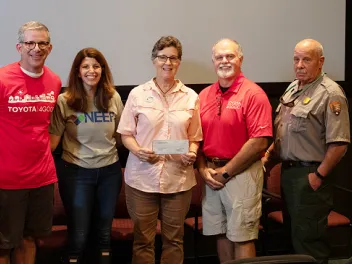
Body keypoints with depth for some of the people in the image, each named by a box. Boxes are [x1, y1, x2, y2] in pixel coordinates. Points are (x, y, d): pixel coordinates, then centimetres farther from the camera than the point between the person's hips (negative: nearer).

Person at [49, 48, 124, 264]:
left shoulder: (113, 98, 0)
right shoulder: (64, 101, -10)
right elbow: (53, 138, -11)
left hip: (110, 171, 3)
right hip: (76, 172, -3)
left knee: (104, 230, 16)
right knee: (79, 234, 4)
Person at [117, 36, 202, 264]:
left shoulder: (191, 97, 5)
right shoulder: (138, 94, 1)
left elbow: (194, 137, 10)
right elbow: (126, 133, 4)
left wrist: (192, 153, -11)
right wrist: (138, 151, -15)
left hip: (178, 179, 1)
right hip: (142, 178, -1)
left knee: (174, 238, 12)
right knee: (143, 239, 7)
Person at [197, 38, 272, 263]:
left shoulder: (253, 94, -10)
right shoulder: (204, 95, 9)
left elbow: (260, 142, -17)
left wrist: (226, 171, -14)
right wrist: (203, 168, -3)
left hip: (242, 174, -5)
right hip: (212, 175, 5)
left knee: (241, 237, 2)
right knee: (221, 233, 14)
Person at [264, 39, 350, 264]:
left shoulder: (330, 94, -16)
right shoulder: (293, 88, 12)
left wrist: (319, 175, -18)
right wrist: (269, 153, 9)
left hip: (309, 175, -8)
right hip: (288, 170, 9)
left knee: (308, 239, -1)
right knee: (292, 231, 18)